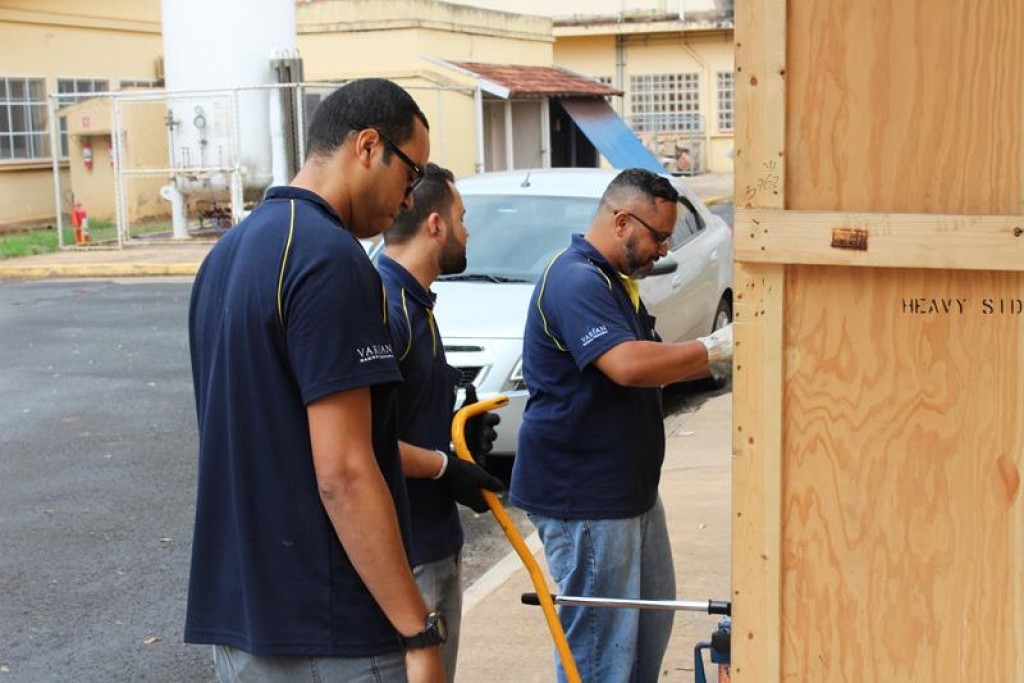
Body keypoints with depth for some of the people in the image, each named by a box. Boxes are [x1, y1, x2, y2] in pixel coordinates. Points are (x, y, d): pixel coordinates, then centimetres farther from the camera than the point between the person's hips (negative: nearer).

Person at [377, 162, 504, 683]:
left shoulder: (414, 305, 14)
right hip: (402, 555, -11)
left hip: (437, 542, 11)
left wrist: (459, 434, 7)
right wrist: (445, 467, -17)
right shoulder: (382, 305, -21)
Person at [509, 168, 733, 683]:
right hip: (582, 498, -11)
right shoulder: (576, 281, -19)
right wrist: (716, 347, -26)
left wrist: (711, 355, 8)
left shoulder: (616, 282, 16)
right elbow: (628, 364, -32)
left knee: (651, 623, 19)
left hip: (631, 487, 11)